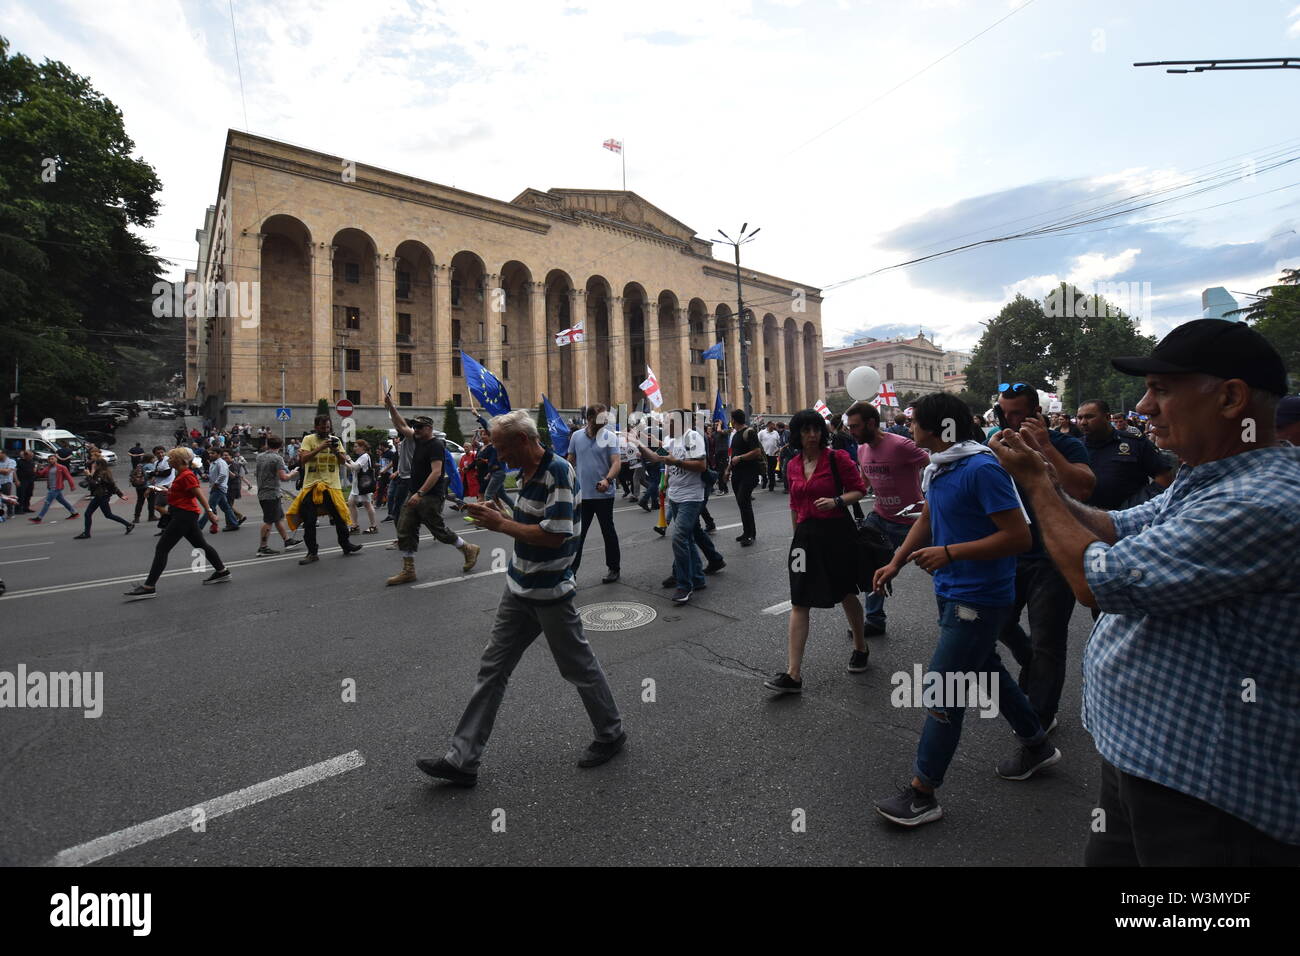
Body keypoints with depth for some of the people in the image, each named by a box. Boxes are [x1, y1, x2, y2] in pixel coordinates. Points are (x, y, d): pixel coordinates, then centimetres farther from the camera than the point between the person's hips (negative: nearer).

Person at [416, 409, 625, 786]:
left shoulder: (558, 472, -21)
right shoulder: (529, 473, 8)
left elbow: (554, 535, -27)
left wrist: (500, 524, -18)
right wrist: (499, 517, 2)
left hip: (550, 592, -9)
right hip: (520, 588, 9)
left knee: (579, 667, 9)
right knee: (492, 669, 10)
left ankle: (610, 734, 32)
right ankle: (463, 759, 20)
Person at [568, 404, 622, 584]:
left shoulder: (610, 436, -6)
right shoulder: (576, 436, 5)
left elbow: (617, 462, -14)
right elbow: (571, 462, 13)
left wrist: (608, 479, -31)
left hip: (604, 495, -3)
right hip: (581, 495, 3)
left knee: (608, 532, 10)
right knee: (577, 535, 7)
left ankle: (613, 568, 24)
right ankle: (570, 571, 16)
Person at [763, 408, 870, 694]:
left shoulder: (837, 458, -6)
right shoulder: (794, 465, 8)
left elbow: (859, 490, -3)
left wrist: (836, 501, -21)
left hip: (837, 532, -4)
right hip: (806, 534, 4)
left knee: (846, 594, 14)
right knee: (799, 603, -2)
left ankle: (860, 648, 42)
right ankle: (793, 674, 0)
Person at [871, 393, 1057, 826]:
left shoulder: (981, 469, -23)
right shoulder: (937, 467, 5)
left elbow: (1019, 536, -24)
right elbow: (926, 520, 15)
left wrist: (949, 553, -26)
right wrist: (895, 563, 7)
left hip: (978, 598, -10)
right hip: (952, 592, 10)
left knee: (942, 690, -4)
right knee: (985, 670, 25)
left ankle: (922, 793, 9)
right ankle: (1036, 745, 48)